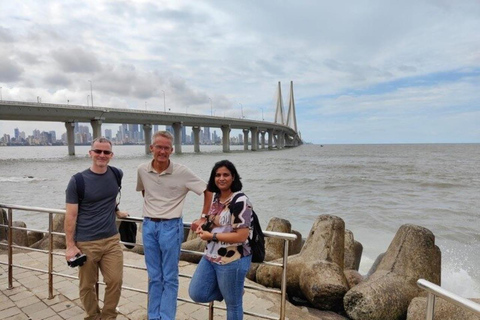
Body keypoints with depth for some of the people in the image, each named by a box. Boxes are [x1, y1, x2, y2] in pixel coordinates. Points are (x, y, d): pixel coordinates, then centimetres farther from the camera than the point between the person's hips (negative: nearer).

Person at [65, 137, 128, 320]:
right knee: (87, 285, 10)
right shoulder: (78, 181, -9)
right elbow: (71, 216, -8)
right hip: (86, 243, -3)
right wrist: (70, 245, -10)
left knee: (115, 281, 3)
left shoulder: (117, 174, 2)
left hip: (111, 240, 3)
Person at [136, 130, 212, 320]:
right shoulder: (142, 170, -2)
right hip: (148, 226, 4)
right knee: (154, 277, 15)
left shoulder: (182, 172, -13)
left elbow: (208, 191, -7)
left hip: (170, 226, -3)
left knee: (169, 278, 6)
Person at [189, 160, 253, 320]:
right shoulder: (216, 197, 6)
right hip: (211, 257, 8)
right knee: (197, 294, 12)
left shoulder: (240, 201, -19)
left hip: (233, 260, -8)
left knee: (233, 304, 10)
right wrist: (204, 226, 2)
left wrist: (212, 236, -17)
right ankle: (233, 292, 28)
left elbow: (241, 236, -23)